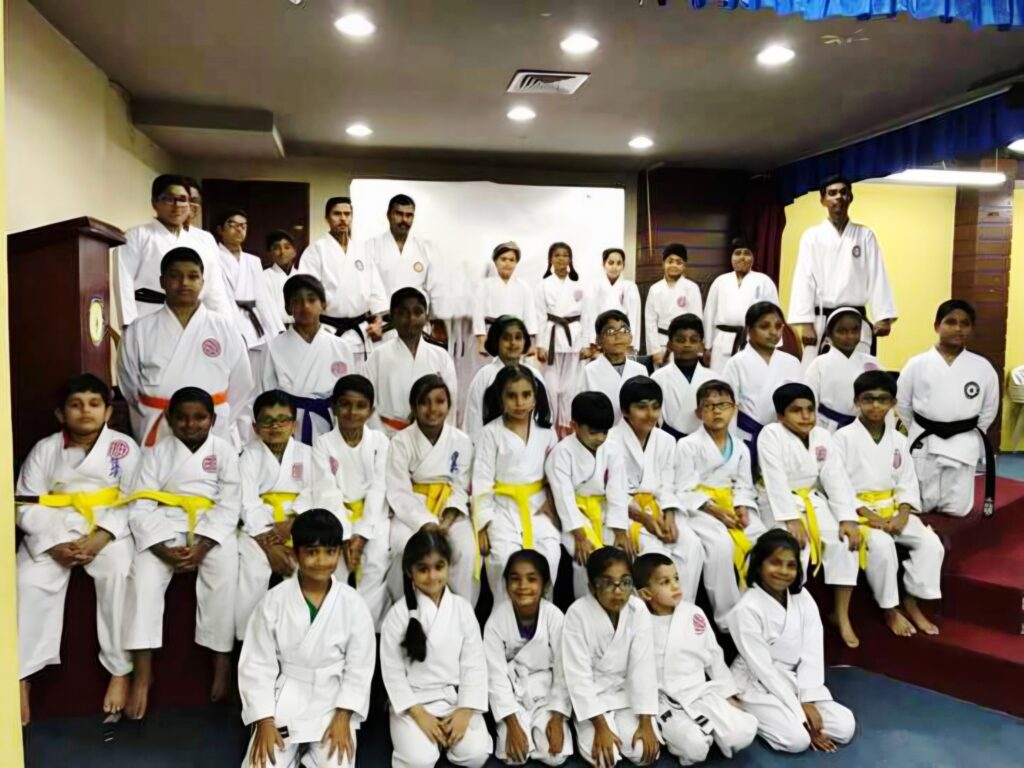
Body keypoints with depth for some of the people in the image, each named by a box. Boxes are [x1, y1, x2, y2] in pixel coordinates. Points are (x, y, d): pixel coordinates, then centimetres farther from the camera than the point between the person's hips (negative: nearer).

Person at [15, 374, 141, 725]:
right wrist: (54, 544, -17)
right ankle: (22, 676, -7)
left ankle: (120, 671, -16)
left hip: (108, 530, -2)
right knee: (29, 582, -23)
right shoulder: (44, 449, 1)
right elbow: (27, 506, -1)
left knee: (119, 575, -29)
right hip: (53, 532, 2)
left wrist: (100, 539, -21)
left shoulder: (124, 447, -4)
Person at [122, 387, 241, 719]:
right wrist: (165, 549, -19)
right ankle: (142, 672, -19)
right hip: (165, 527, 1)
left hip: (212, 528, -1)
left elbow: (229, 507, -5)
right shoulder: (158, 452, 5)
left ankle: (222, 658, -17)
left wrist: (201, 547, -19)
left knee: (225, 572, -30)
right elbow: (141, 508, -4)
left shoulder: (224, 451, 3)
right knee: (143, 575, -26)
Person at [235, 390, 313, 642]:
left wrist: (289, 525, -20)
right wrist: (269, 546, -17)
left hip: (297, 524, 1)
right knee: (252, 572, -24)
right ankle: (248, 638, -10)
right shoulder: (249, 455, 2)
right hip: (259, 526, -1)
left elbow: (310, 495, -2)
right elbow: (248, 503, -8)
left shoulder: (305, 453, 7)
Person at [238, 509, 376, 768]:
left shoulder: (352, 604, -10)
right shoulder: (274, 601, -11)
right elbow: (257, 665, -5)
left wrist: (343, 718, -11)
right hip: (283, 698, 0)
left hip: (333, 700, 0)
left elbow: (360, 667, -4)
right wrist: (264, 722, -10)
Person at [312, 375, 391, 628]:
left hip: (372, 515, 1)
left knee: (378, 560, -25)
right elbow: (327, 494, -10)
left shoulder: (380, 441, 1)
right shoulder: (323, 443, -1)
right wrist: (344, 536, -20)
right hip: (335, 516, 0)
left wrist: (362, 534, -17)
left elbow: (378, 491, -6)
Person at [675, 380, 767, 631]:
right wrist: (713, 509, -19)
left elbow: (744, 486, 11)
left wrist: (742, 507, -11)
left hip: (731, 506, 6)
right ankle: (727, 616, -20)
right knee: (721, 544, -32)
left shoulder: (740, 448, 13)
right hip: (699, 508, -5)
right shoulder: (688, 445, -5)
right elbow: (684, 492, -9)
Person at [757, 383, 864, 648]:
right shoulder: (771, 435, -12)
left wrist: (848, 518, -15)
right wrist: (791, 518, -28)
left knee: (845, 540, -18)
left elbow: (836, 479, -4)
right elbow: (776, 480, -20)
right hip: (781, 505, -5)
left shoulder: (823, 437, 3)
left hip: (814, 501, 5)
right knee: (796, 545, -30)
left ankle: (841, 613, -6)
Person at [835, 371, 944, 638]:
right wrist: (870, 516, -19)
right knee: (882, 544, -31)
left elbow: (907, 484, 8)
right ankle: (890, 609, -10)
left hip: (892, 509, 6)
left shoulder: (898, 440, 8)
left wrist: (902, 516, -10)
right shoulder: (844, 437, -9)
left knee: (931, 542, -15)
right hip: (857, 511, -5)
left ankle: (911, 601, 3)